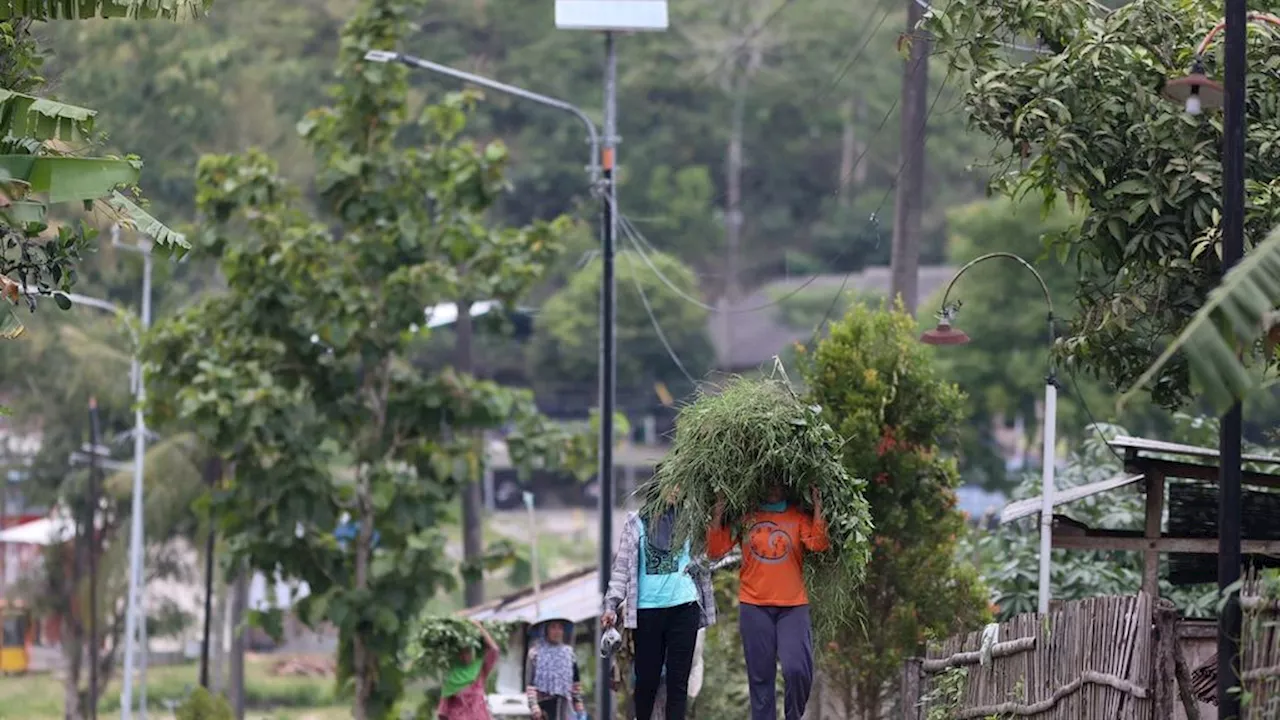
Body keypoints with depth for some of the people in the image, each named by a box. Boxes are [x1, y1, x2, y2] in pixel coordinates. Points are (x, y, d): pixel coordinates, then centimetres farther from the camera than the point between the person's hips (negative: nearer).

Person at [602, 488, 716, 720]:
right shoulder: (637, 523, 6)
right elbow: (623, 566, 4)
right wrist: (611, 605, -3)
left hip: (683, 607, 0)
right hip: (647, 608, 0)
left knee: (678, 679, -3)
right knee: (646, 677, 4)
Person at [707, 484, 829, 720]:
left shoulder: (799, 517, 5)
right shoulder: (745, 517, 7)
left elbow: (818, 544, -11)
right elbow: (716, 550, 4)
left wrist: (817, 507, -11)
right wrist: (717, 517, -7)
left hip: (793, 606, -1)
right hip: (754, 606, 1)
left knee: (797, 669, -13)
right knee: (760, 675, 3)